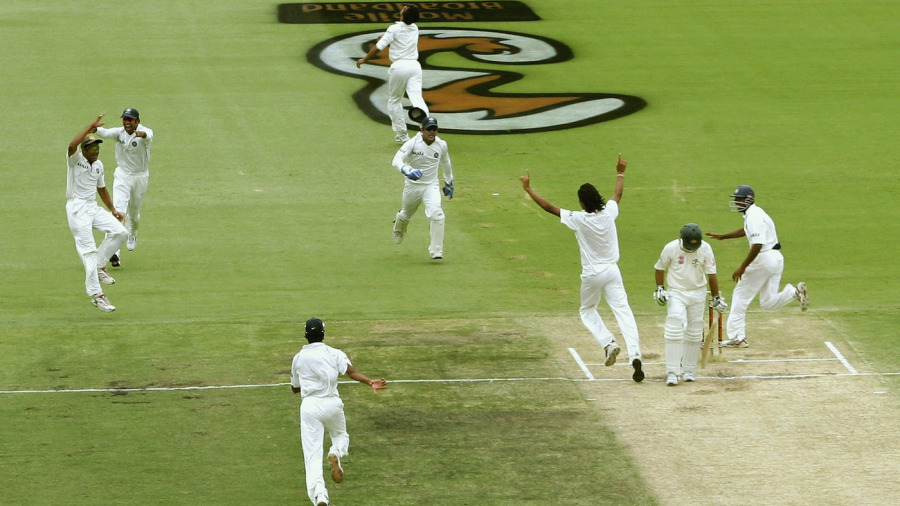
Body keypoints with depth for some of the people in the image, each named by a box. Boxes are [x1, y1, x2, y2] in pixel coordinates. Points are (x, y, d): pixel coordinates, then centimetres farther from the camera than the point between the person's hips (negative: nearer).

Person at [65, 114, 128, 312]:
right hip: (77, 209, -7)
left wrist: (113, 210, 23)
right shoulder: (75, 159, -7)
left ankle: (99, 267, 8)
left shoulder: (99, 165, 12)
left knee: (119, 231, -8)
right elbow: (72, 145, -31)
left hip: (94, 208, 7)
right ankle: (96, 294, -11)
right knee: (89, 250, -11)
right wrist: (91, 127, -29)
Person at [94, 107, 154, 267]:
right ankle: (114, 252, -25)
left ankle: (132, 235, 53)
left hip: (140, 177, 0)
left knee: (134, 213, 18)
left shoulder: (144, 132, -19)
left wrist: (142, 134, -69)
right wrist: (95, 129, -55)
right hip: (122, 176, 0)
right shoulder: (119, 132, -10)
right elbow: (107, 133, -31)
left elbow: (149, 135, -44)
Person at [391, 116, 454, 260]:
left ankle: (436, 250, -16)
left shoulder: (441, 145, -4)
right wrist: (408, 171, -46)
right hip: (412, 186, -1)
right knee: (406, 214, 21)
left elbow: (445, 163, 17)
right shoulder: (412, 143, -16)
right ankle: (398, 228, 59)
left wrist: (449, 183, 25)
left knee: (436, 214, -23)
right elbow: (396, 161, -26)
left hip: (431, 186, 1)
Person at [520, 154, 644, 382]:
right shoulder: (608, 213, -4)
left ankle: (608, 343, 1)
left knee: (587, 310, 21)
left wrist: (529, 189, 0)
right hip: (612, 271, 3)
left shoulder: (579, 219, -15)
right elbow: (618, 195, 18)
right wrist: (620, 173, 35)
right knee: (623, 312, -3)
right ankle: (635, 354, -18)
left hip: (592, 274, -3)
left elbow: (548, 207, -9)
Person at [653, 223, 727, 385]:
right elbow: (660, 268, 3)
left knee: (694, 333, 6)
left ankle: (689, 370, 18)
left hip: (698, 294, 2)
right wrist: (659, 288, -6)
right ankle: (672, 372, -15)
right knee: (674, 330, -15)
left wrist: (716, 298, -3)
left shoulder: (705, 249, -11)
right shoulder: (671, 248, -13)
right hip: (676, 293, -2)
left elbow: (711, 274, -4)